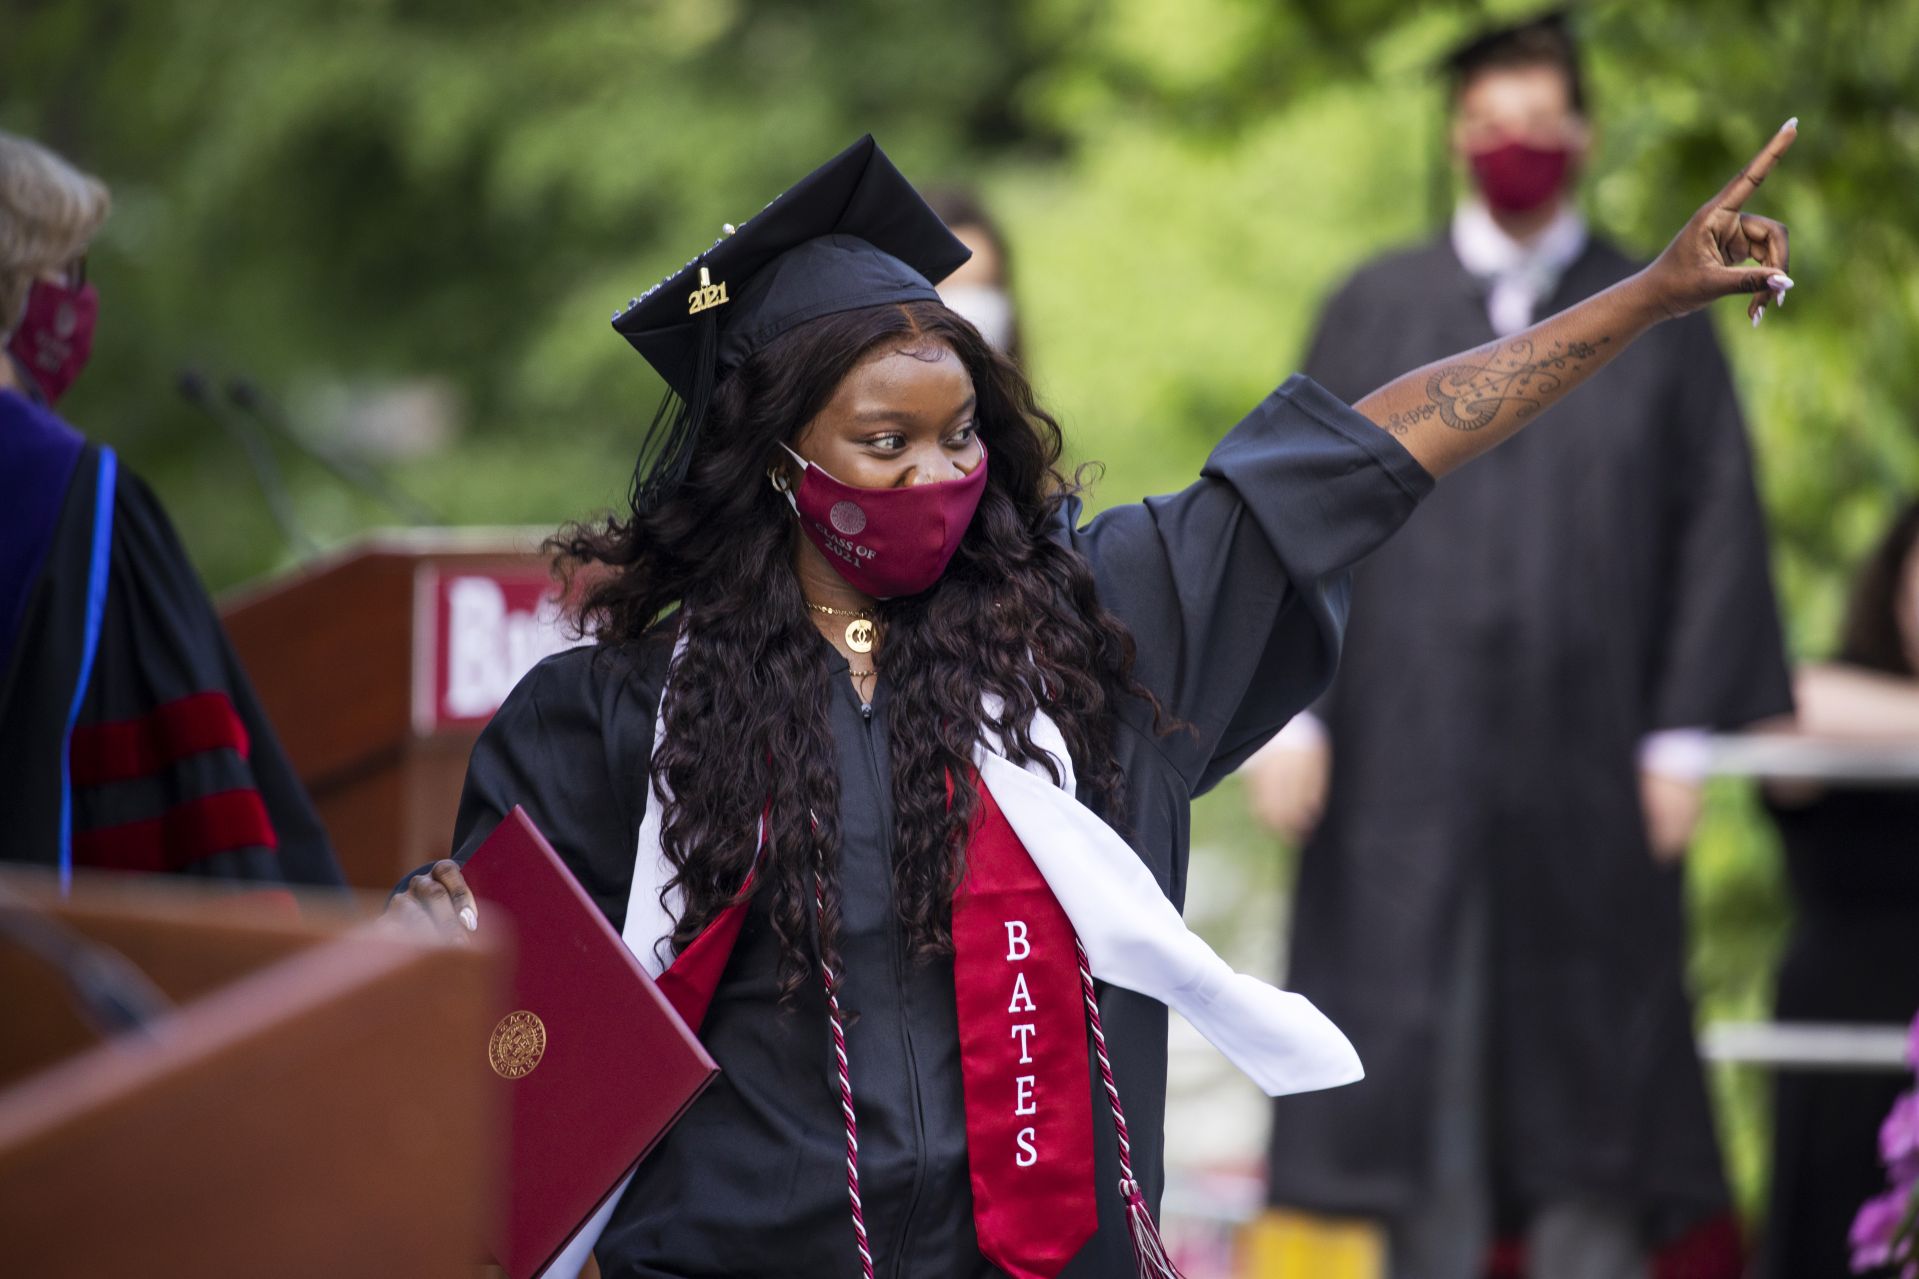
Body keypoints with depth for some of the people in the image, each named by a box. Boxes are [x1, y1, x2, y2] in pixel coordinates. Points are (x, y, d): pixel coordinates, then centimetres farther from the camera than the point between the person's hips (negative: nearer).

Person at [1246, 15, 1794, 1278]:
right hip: (1409, 758, 0)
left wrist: (1682, 736, -5)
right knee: (1419, 1063, 0)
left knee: (1586, 1055, 2)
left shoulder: (1657, 322, 5)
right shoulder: (1375, 311, 7)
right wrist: (1288, 708, -6)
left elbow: (1716, 533, 2)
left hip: (1583, 758, 0)